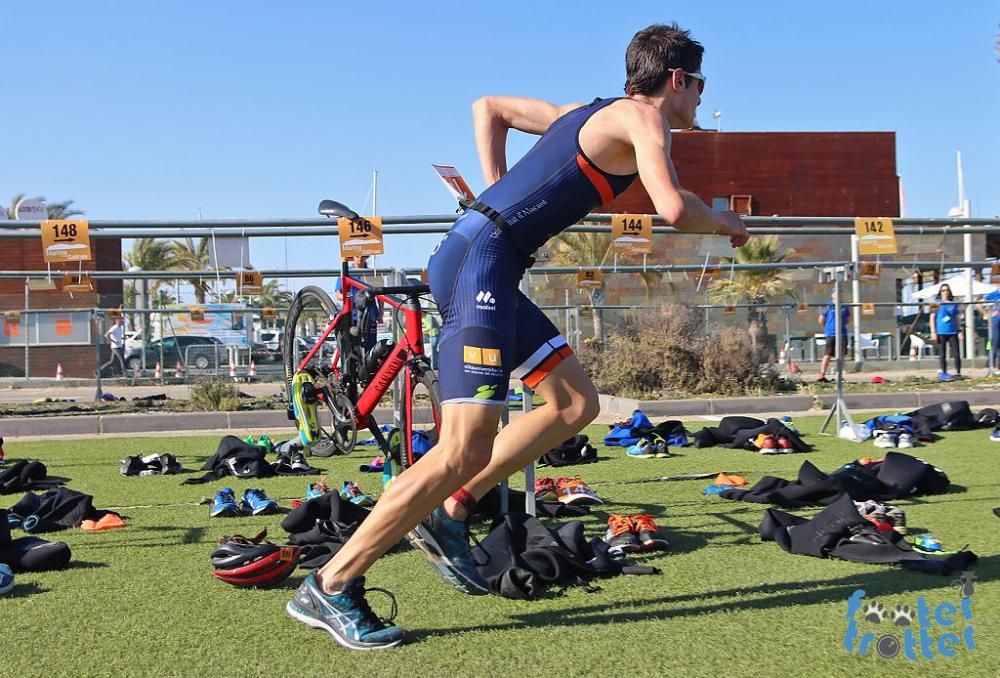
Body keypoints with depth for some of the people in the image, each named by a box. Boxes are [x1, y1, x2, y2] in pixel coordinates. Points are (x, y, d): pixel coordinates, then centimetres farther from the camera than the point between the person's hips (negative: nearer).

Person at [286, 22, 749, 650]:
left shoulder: (592, 112, 24)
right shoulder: (643, 116, -1)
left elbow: (488, 107, 31)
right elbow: (673, 208, -17)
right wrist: (723, 221, 5)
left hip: (479, 260, 10)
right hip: (482, 262, -10)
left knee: (576, 402, 13)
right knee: (465, 451, -13)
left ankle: (448, 514, 12)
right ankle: (329, 587, -6)